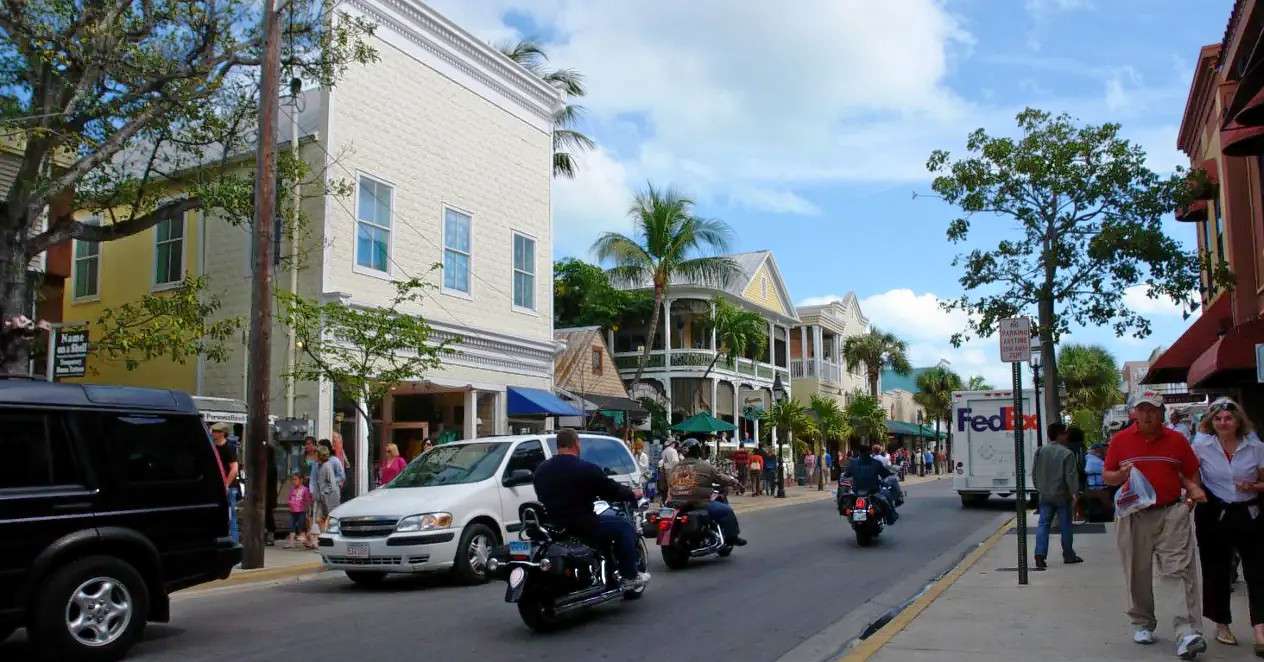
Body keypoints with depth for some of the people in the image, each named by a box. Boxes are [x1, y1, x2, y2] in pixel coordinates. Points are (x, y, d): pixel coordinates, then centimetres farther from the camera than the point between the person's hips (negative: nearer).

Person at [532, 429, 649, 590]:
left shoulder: (541, 469, 5)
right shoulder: (587, 469, -14)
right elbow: (612, 490, -7)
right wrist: (633, 495, 11)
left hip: (551, 523, 7)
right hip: (582, 524, -7)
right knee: (624, 527, 8)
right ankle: (630, 577, 10)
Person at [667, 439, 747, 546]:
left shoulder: (675, 467, 11)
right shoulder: (704, 466, -5)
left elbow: (670, 484, 17)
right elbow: (721, 478, 3)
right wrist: (734, 481, 21)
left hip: (675, 505, 7)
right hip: (698, 504, -6)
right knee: (727, 510, 8)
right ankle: (732, 537, 15)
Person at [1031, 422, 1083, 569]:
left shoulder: (1040, 451, 2)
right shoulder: (1067, 453, -13)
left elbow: (1034, 473, 8)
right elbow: (1071, 476, -16)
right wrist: (1074, 492, -7)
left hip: (1045, 495, 4)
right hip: (1062, 496, -4)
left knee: (1043, 524, 4)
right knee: (1065, 526, 9)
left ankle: (1040, 554, -10)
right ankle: (1069, 556, 19)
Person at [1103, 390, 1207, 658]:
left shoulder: (1177, 440, 6)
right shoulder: (1120, 440, 4)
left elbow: (1190, 474, 14)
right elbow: (1106, 476, 9)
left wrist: (1194, 491, -6)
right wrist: (1122, 475, -12)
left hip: (1172, 515, -1)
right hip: (1134, 517, 1)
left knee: (1179, 571, -10)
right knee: (1138, 573, 9)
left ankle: (1188, 633, -15)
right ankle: (1142, 624, 24)